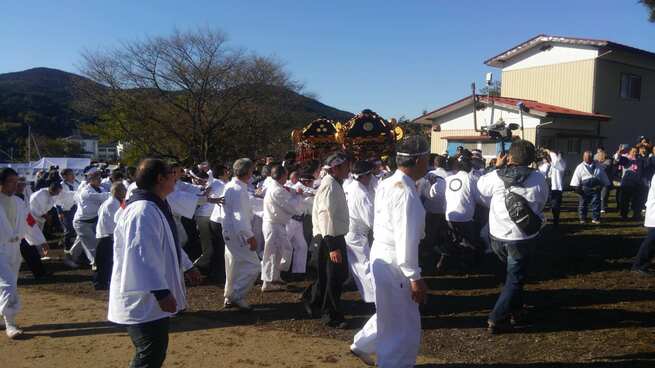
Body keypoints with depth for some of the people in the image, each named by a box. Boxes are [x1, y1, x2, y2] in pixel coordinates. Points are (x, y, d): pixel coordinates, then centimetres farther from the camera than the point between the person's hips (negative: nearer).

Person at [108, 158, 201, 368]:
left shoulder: (157, 207, 11)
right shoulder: (143, 211, -24)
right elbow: (143, 256, -30)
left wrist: (187, 266, 29)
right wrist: (162, 292, -31)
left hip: (152, 299, 11)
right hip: (143, 301, -11)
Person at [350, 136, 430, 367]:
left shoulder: (387, 184, 6)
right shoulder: (406, 192, -23)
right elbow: (406, 239, -24)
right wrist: (415, 277, -19)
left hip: (381, 253, 10)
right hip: (393, 262, -10)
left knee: (393, 315, 28)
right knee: (404, 330, 5)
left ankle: (362, 344, 43)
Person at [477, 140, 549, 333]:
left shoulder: (496, 176, -11)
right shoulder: (538, 178, -11)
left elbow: (481, 185, 10)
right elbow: (542, 202, 2)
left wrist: (497, 167, 15)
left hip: (497, 235, 3)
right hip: (523, 237, -3)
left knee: (513, 273, 28)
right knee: (515, 279, 7)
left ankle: (515, 308, 38)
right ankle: (497, 319, 1)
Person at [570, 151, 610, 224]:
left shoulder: (598, 168, 12)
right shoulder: (580, 167, 5)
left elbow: (603, 177, 16)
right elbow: (576, 178, 0)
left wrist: (606, 184, 11)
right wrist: (577, 187, -9)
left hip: (596, 188, 2)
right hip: (585, 189, -1)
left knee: (596, 203, 1)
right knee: (583, 204, 3)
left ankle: (595, 218, 10)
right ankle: (582, 218, 13)